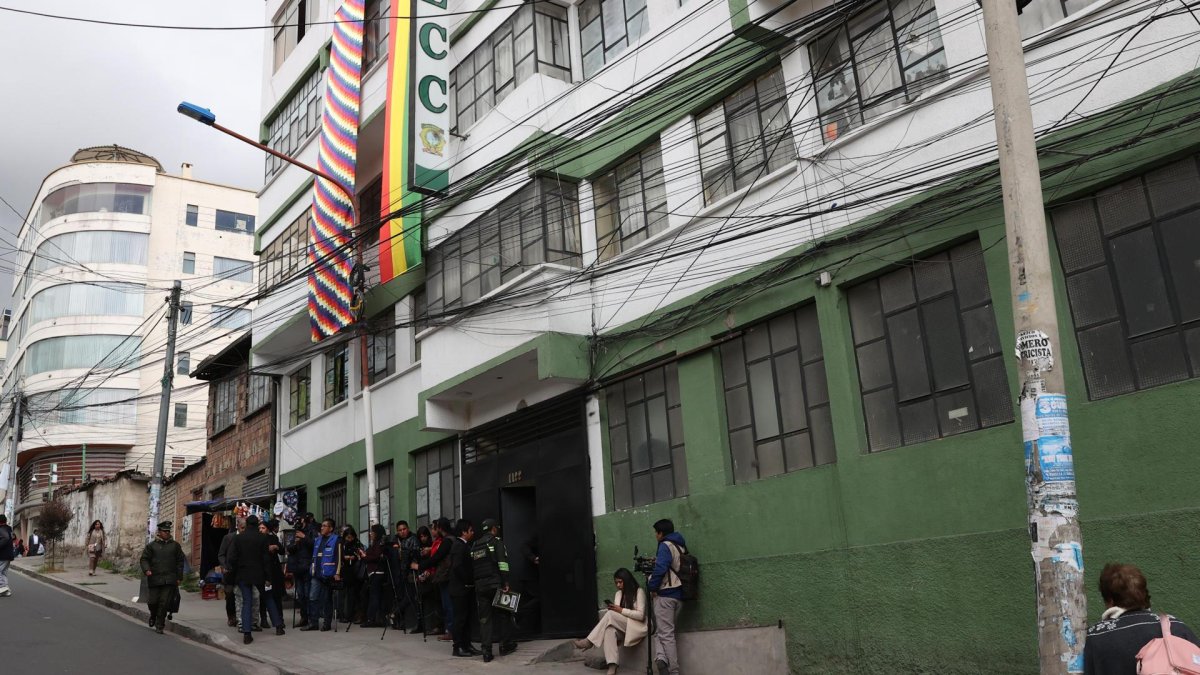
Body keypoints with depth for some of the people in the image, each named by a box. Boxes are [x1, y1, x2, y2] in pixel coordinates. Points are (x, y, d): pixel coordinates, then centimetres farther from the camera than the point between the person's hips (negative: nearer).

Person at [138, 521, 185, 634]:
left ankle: (159, 626, 5)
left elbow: (180, 561, 12)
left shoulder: (175, 545, 10)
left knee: (164, 602, -4)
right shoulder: (151, 545, 7)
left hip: (169, 580, 0)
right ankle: (153, 616, 35)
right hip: (154, 579, 0)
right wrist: (146, 570, -15)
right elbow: (144, 559, 5)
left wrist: (179, 577, 7)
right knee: (153, 601, 2)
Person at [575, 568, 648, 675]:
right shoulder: (618, 593, 16)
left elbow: (641, 615, -12)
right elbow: (616, 612, 8)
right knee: (610, 630, -32)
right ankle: (612, 666, -43)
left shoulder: (639, 592, -4)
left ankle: (589, 641, -23)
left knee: (610, 614, -29)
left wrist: (621, 610, -18)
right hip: (623, 628, 6)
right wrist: (612, 609, -15)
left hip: (637, 627, -6)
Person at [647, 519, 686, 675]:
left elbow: (660, 569, -20)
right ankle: (662, 658, -7)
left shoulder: (665, 546, -8)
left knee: (665, 634, -2)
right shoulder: (681, 546, 18)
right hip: (679, 594, 8)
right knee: (666, 631, 12)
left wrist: (653, 587, -9)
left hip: (665, 594, -8)